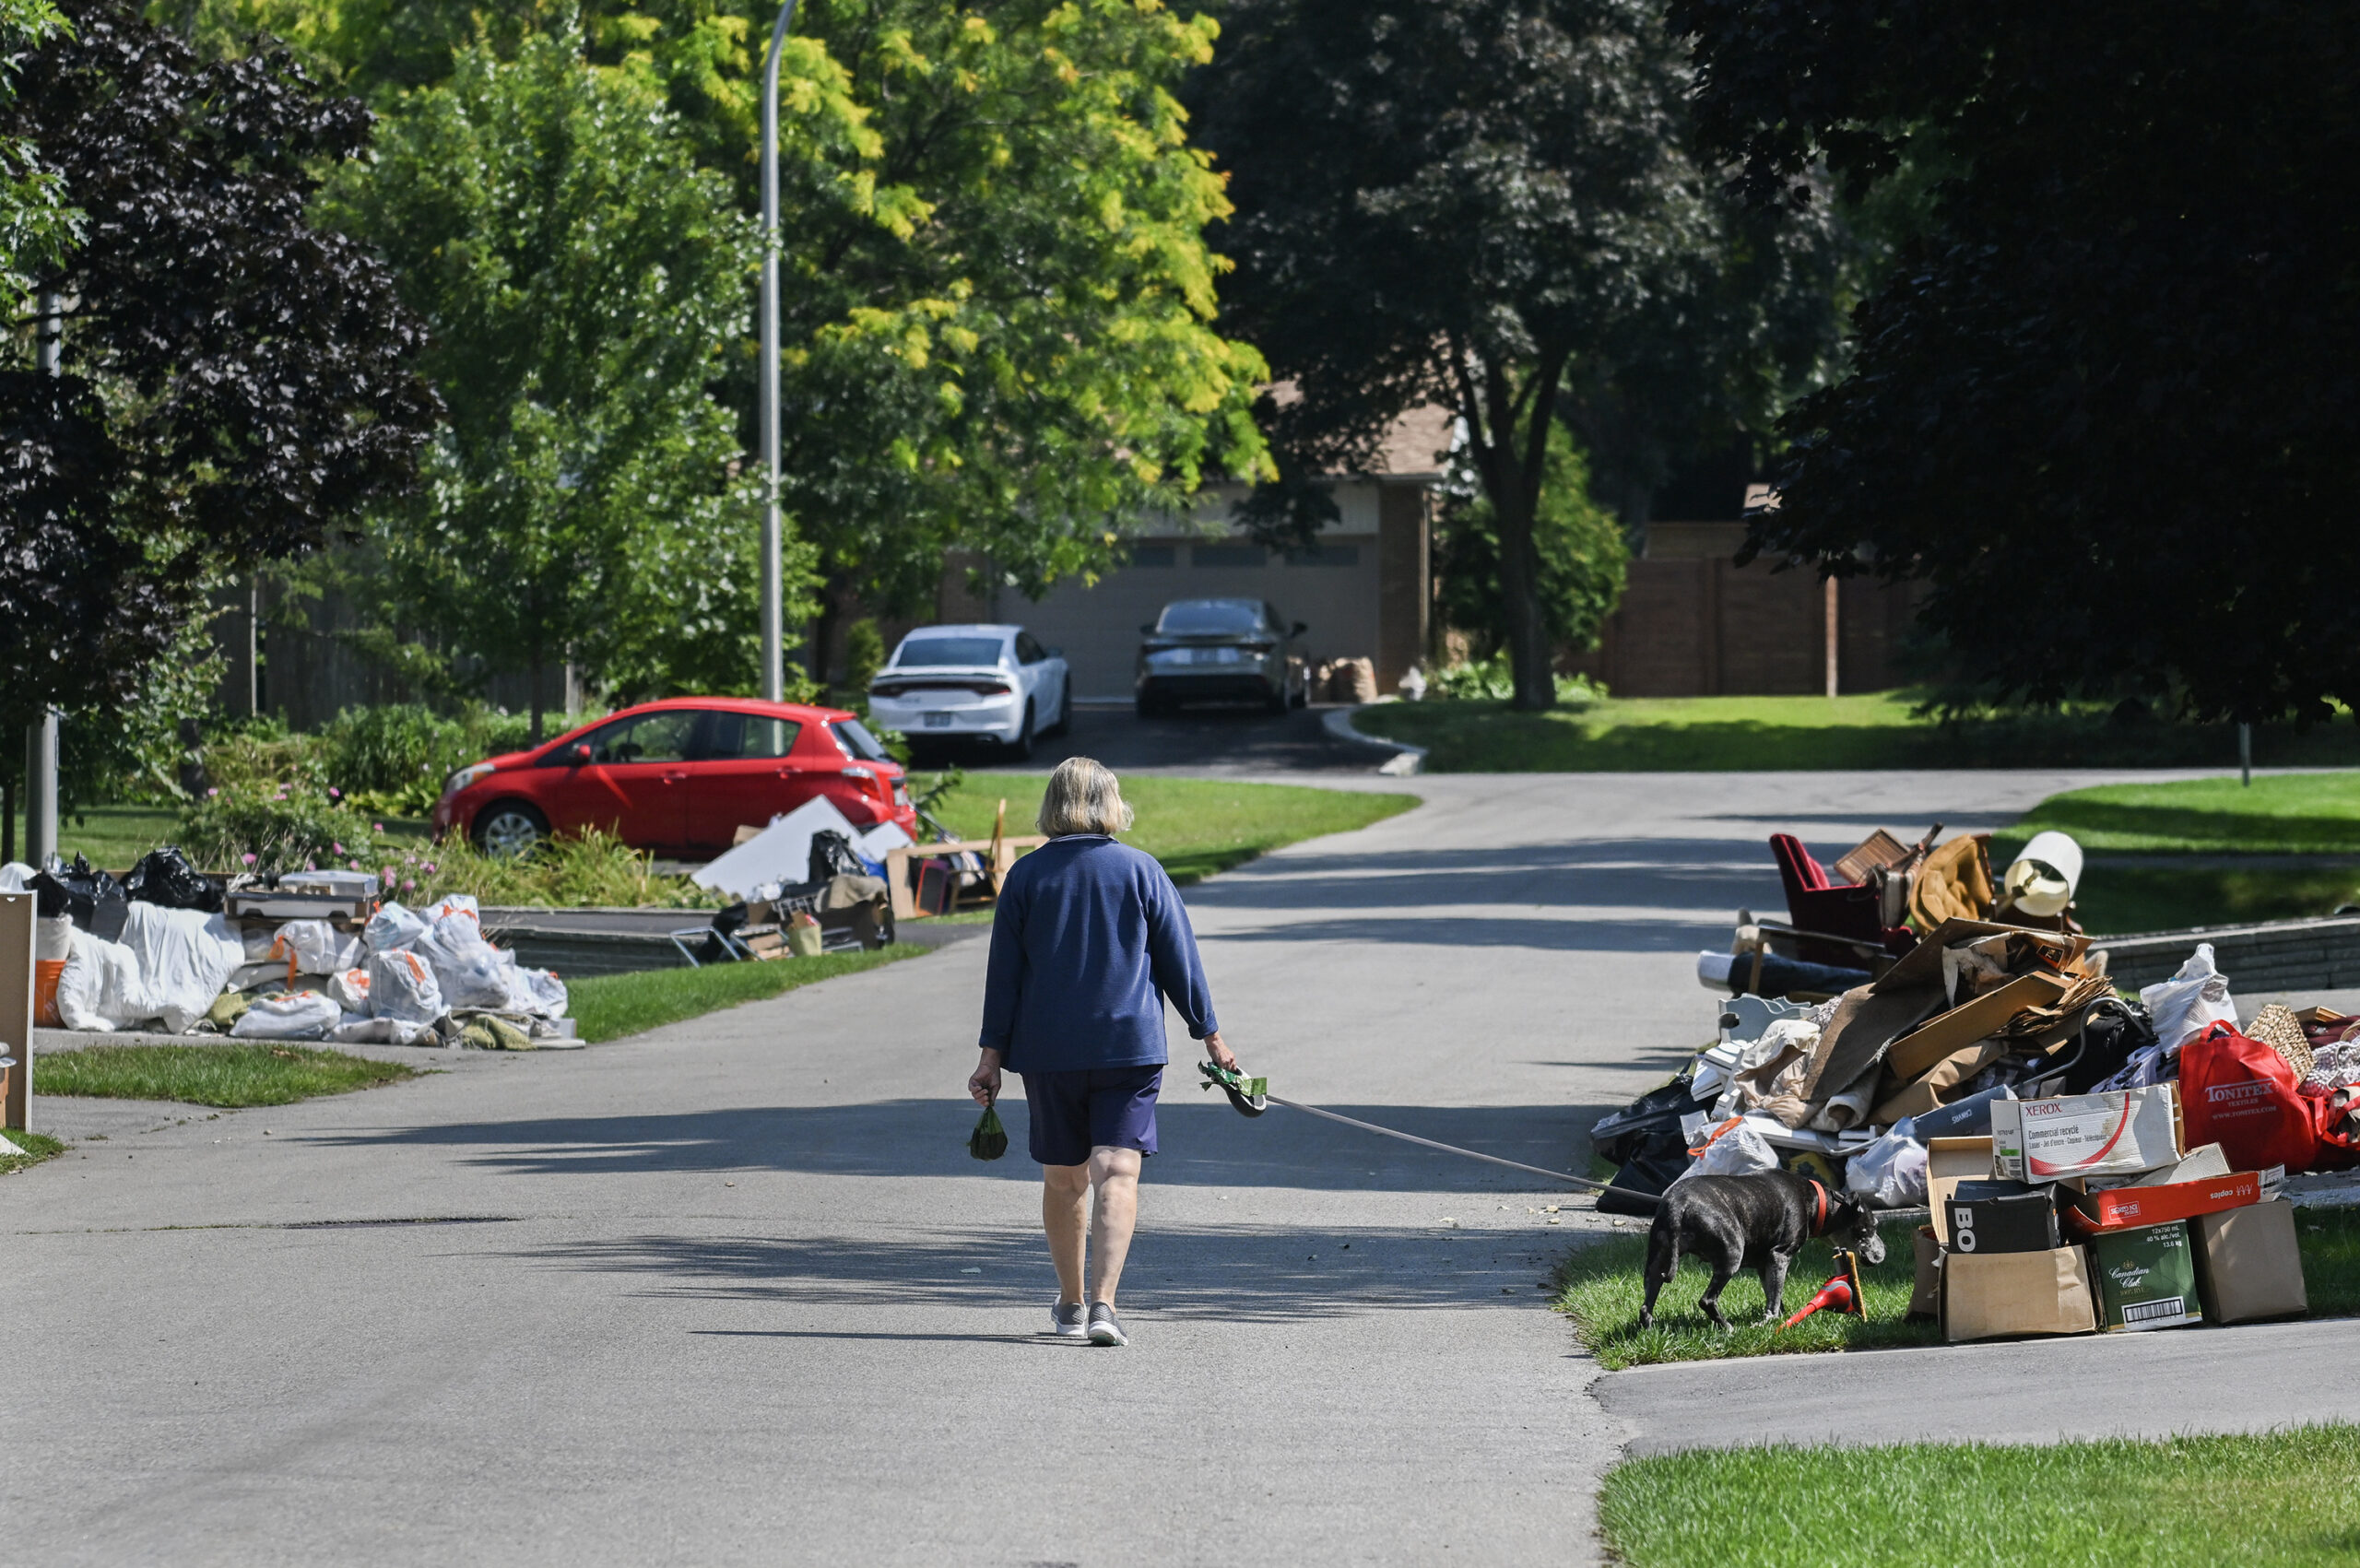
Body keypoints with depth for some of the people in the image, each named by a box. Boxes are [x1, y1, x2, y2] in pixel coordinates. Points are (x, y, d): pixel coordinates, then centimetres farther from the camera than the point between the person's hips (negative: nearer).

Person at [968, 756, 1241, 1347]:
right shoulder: (1141, 871, -1)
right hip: (1130, 1046, -2)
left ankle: (1070, 1304, 27)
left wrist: (993, 1054, 6)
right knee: (1117, 1175, -7)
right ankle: (1103, 1303, -22)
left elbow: (1005, 971, 2)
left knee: (1062, 1179, 15)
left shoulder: (1026, 875, 1)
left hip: (1047, 1053, 2)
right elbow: (1179, 958, 2)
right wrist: (1208, 1033, 11)